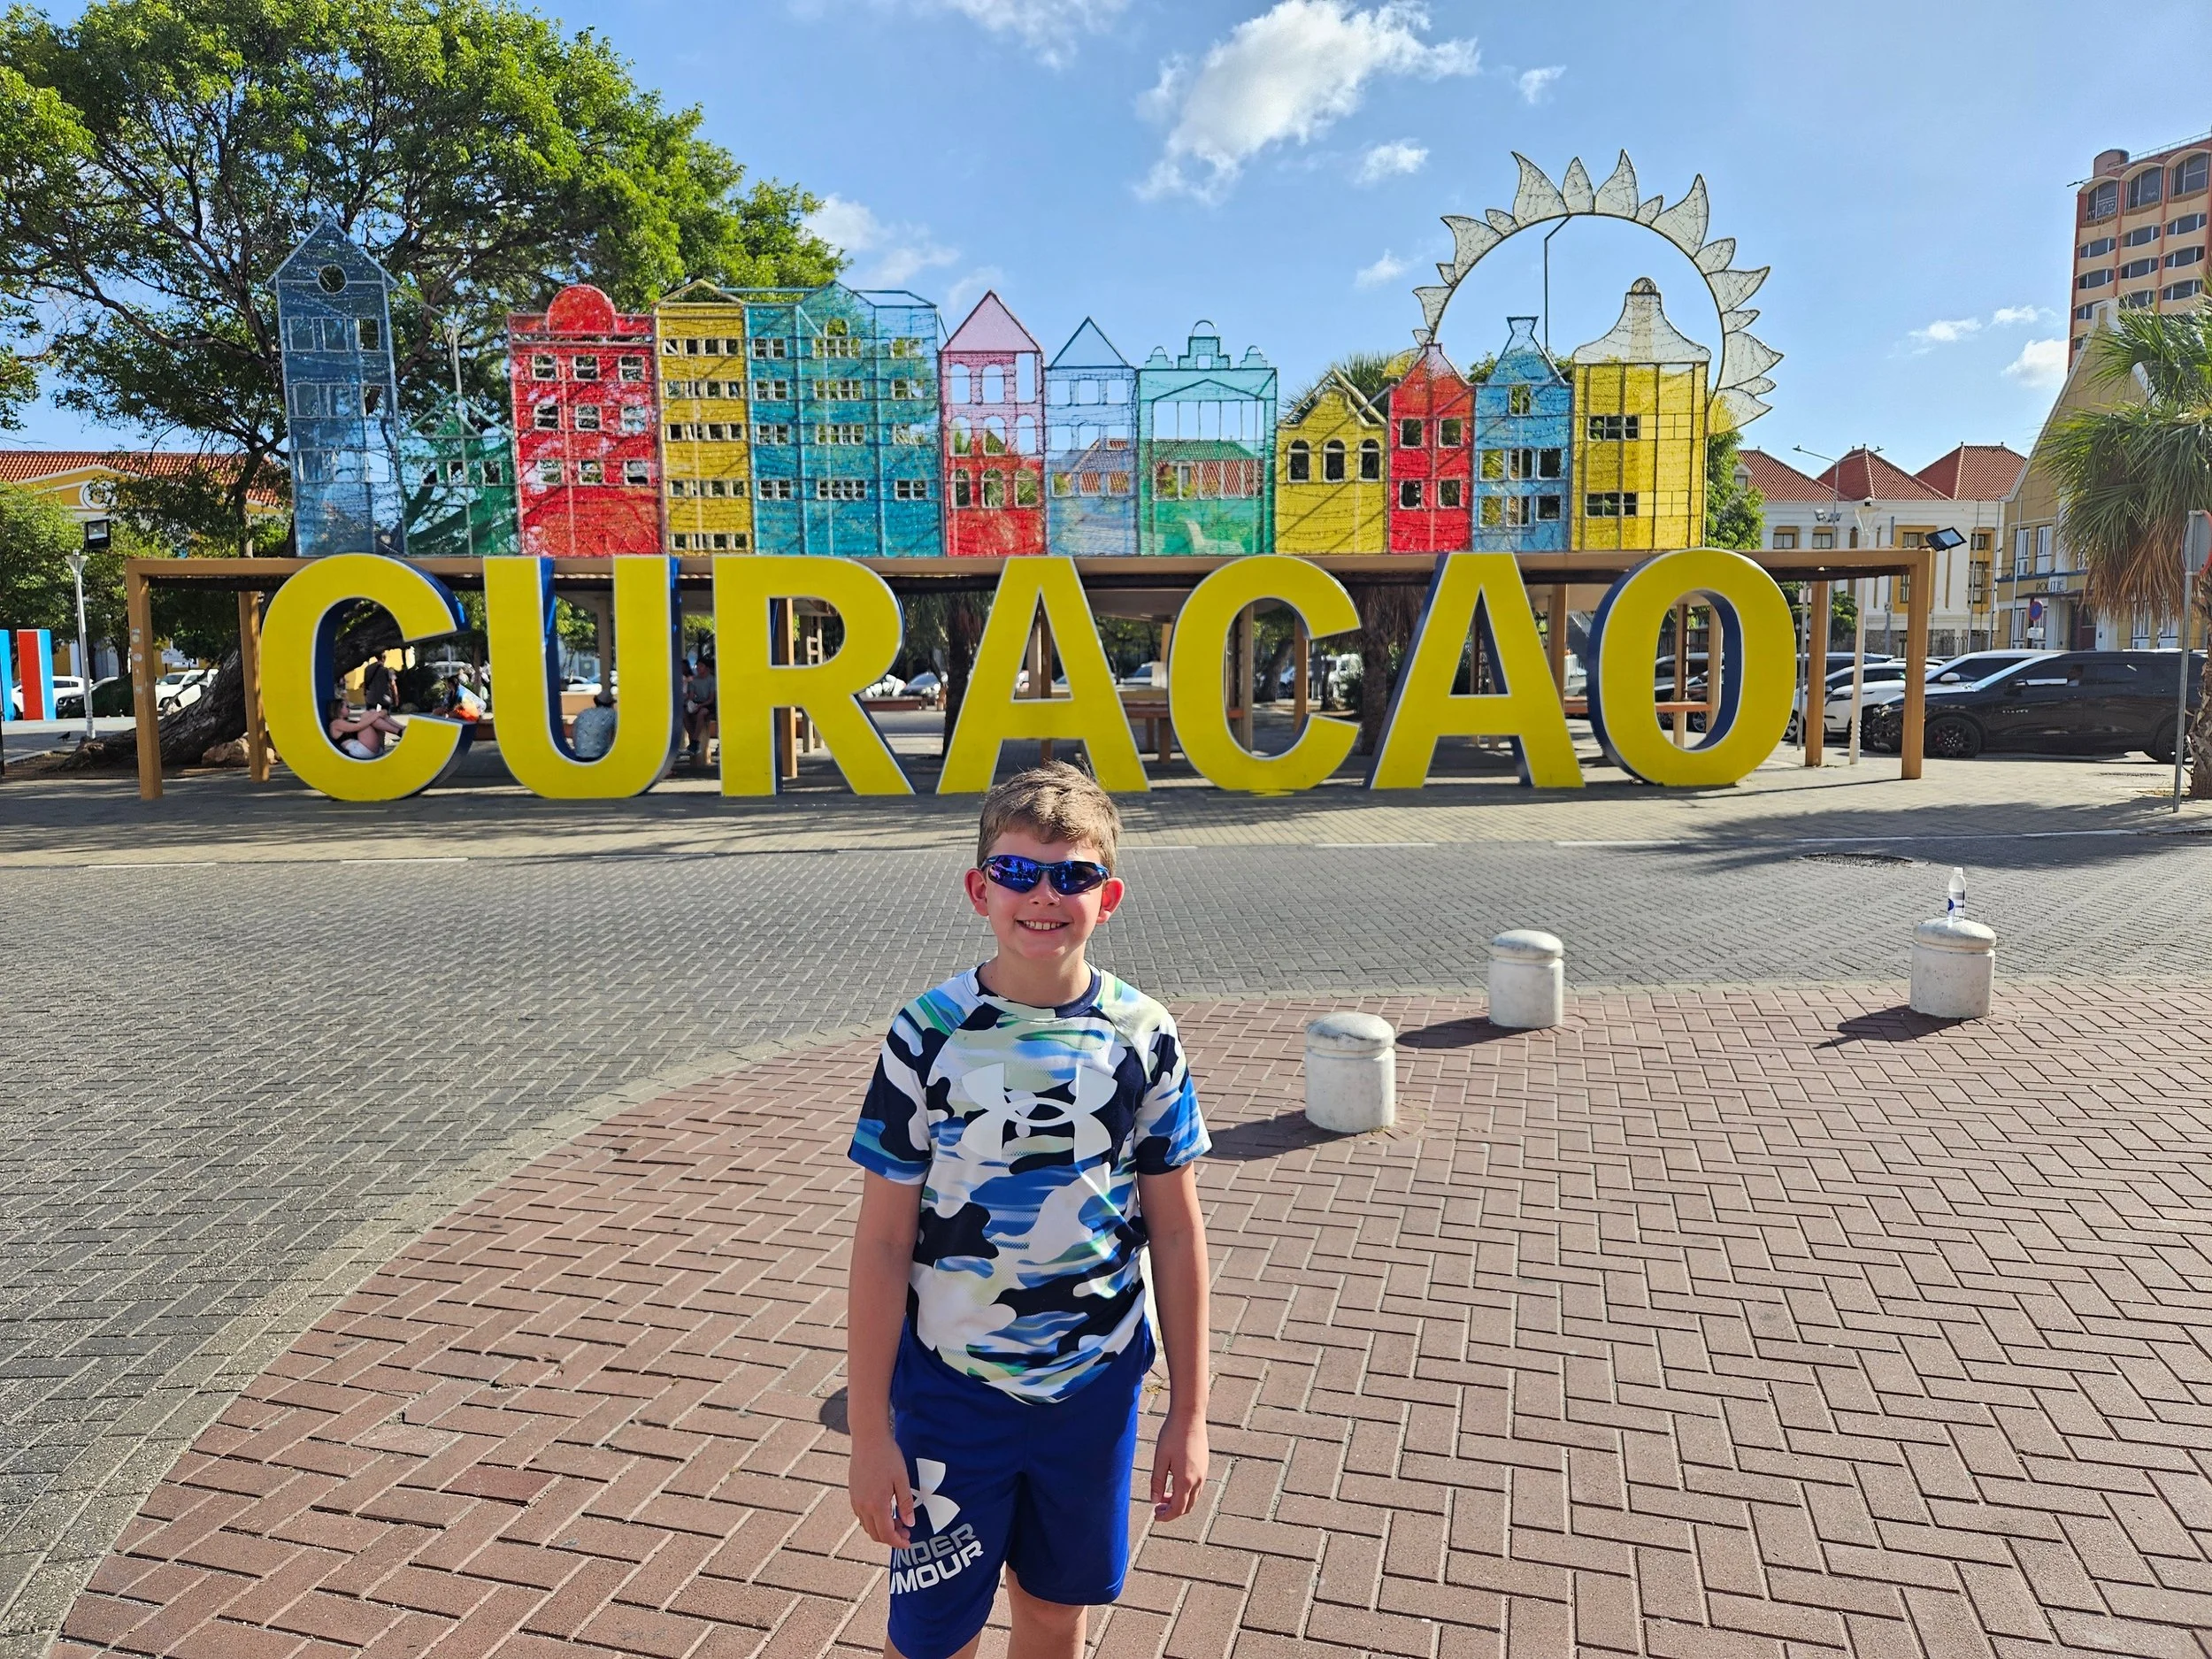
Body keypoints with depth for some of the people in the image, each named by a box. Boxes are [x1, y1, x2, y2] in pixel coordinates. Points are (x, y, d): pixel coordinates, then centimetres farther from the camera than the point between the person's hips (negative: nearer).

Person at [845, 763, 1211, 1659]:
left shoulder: (1143, 1035, -7)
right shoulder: (929, 1034, -12)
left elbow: (1176, 1232, -1)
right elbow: (882, 1243, -9)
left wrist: (1189, 1412, 2)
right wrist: (868, 1429, -7)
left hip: (1096, 1387, 2)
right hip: (950, 1391, -1)